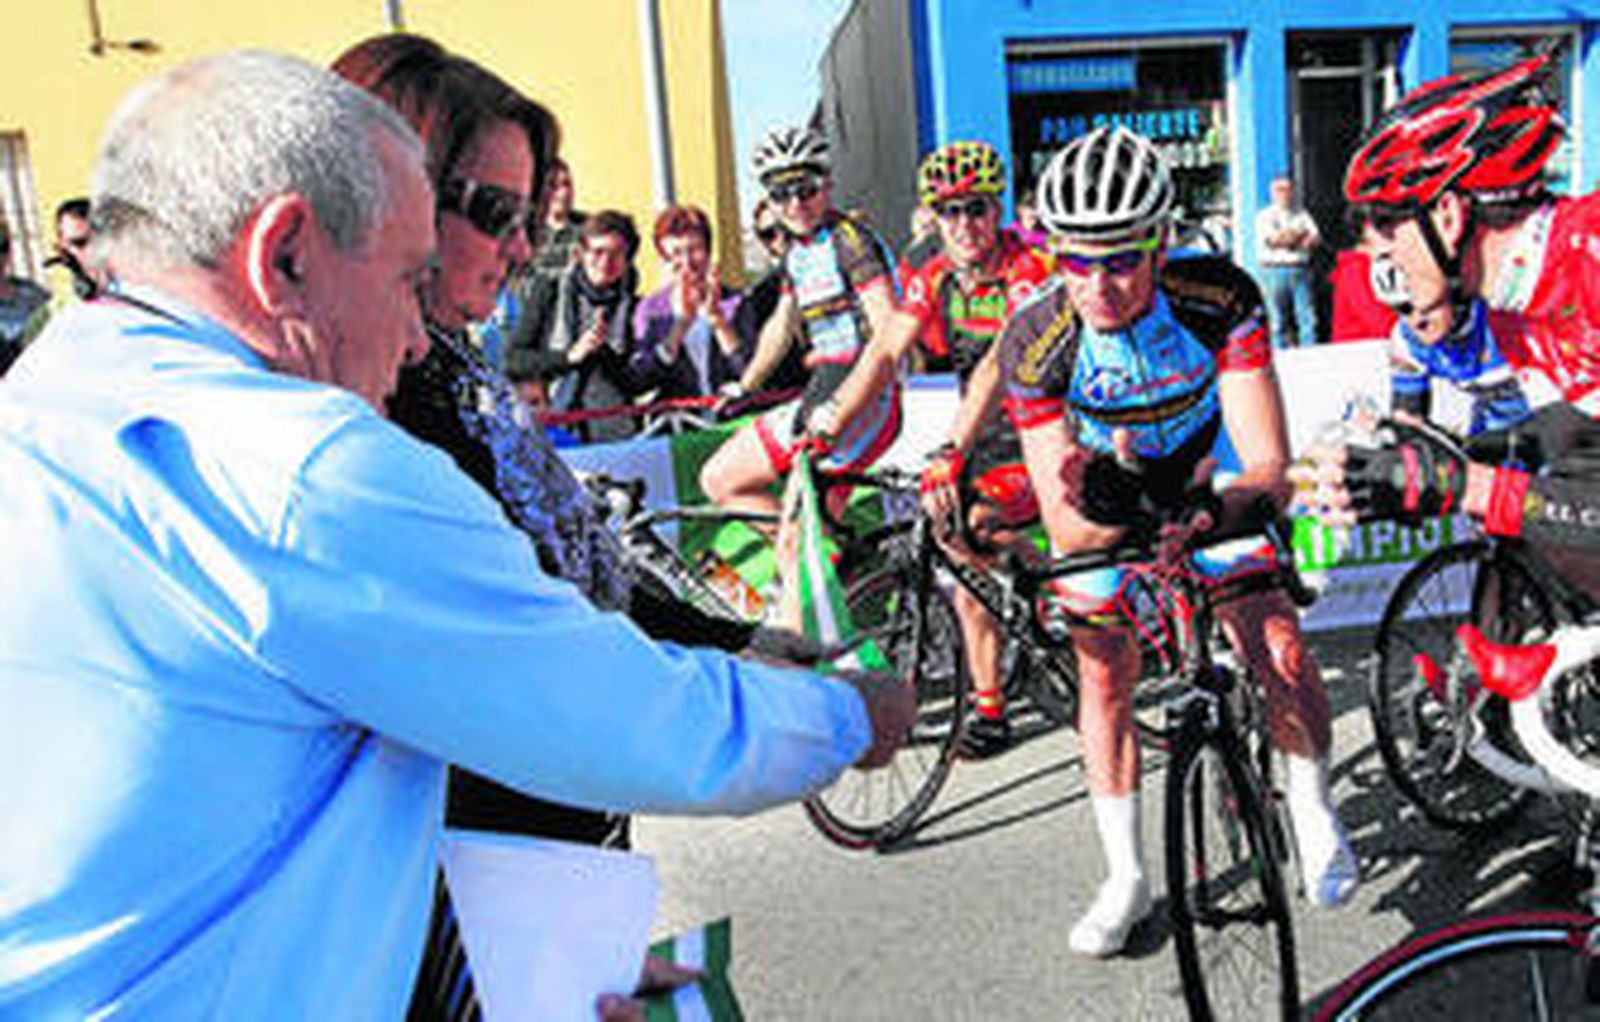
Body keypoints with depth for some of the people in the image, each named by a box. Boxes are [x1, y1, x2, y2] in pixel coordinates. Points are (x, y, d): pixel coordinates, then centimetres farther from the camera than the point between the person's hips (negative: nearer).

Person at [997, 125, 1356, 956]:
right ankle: (1126, 877, 16)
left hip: (1208, 482, 0)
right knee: (1104, 676, -2)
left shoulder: (1222, 300, -31)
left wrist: (1212, 509, -53)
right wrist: (1104, 507, -52)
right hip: (1103, 494, 0)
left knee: (1278, 648, -9)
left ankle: (1312, 811, 22)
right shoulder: (1034, 341, -31)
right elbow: (1065, 527, -30)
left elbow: (1269, 469, -33)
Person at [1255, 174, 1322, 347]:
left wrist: (1285, 237, -8)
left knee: (1307, 318, -3)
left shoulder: (1301, 214, 17)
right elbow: (1272, 239, -9)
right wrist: (1299, 233, 1)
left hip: (1300, 270, 3)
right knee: (1278, 321, -3)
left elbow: (1316, 239, 6)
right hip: (1275, 270, -3)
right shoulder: (1265, 216, 7)